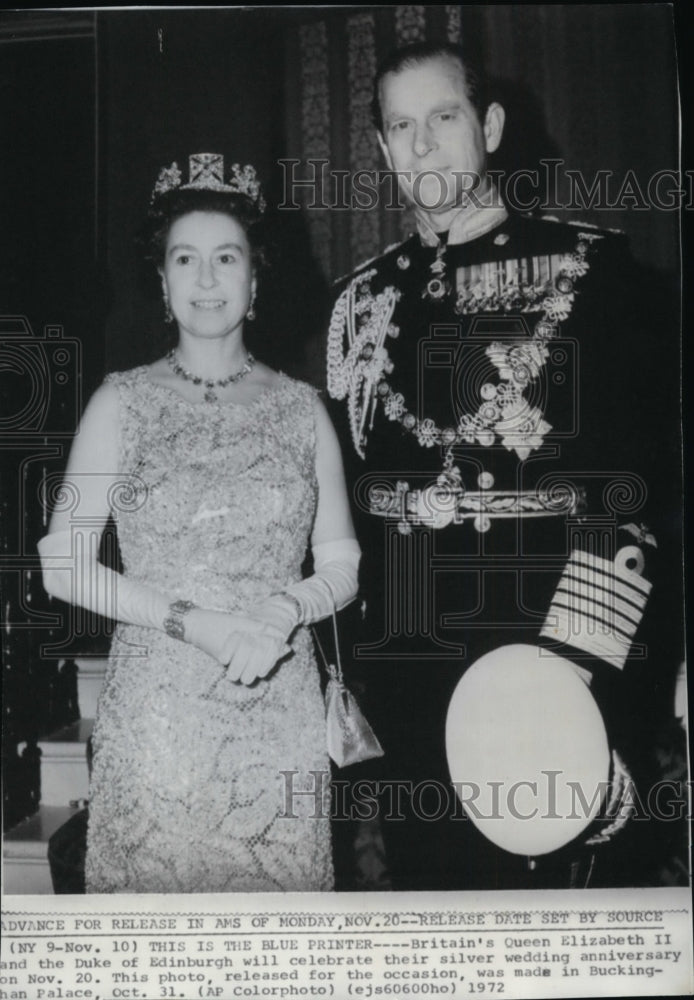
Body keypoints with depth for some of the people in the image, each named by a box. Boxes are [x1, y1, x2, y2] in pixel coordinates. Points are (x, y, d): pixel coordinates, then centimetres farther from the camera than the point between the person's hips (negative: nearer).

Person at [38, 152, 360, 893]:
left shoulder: (301, 407, 7)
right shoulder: (122, 403, 2)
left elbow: (341, 566, 9)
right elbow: (63, 565, -3)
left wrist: (289, 607, -12)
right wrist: (194, 621, -14)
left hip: (281, 717, 2)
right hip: (157, 714, -1)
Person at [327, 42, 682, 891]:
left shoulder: (590, 268, -2)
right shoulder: (364, 298, 10)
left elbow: (648, 479, -8)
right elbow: (337, 493, 14)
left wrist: (578, 653, -17)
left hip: (571, 680, -4)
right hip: (405, 676, 4)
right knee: (425, 872, 14)